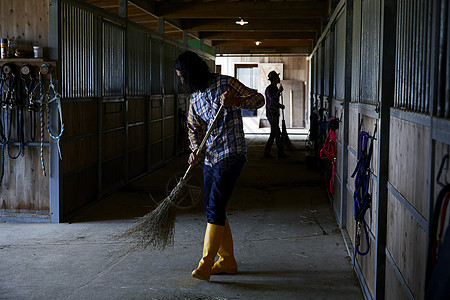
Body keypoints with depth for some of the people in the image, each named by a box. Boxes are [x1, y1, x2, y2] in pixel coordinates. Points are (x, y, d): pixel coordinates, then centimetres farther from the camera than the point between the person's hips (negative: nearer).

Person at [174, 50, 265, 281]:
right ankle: (227, 262, 21)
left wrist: (235, 101, -27)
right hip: (210, 158, 8)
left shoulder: (226, 84, -6)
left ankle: (205, 266, -11)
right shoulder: (194, 97, 14)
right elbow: (194, 128, 15)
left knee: (215, 207, -14)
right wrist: (195, 151, -4)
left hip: (231, 155, -8)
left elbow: (259, 99, -8)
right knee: (211, 208, 9)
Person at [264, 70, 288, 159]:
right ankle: (280, 153, -4)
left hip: (276, 114, 9)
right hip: (271, 114, -9)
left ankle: (266, 153, 11)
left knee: (273, 134, 8)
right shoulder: (269, 89, -12)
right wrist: (279, 91, -22)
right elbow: (272, 100, -24)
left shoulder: (275, 88, 16)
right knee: (278, 134, -8)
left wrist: (280, 106, 10)